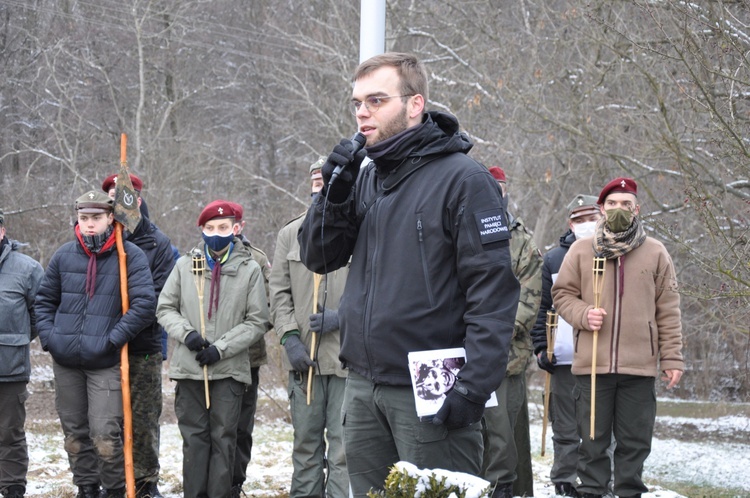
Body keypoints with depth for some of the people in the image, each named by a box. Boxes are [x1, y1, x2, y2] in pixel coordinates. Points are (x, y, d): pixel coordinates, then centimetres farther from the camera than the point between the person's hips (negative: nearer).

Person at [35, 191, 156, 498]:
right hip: (65, 362, 5)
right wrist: (48, 336, 3)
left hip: (105, 363, -4)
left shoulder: (130, 256, -3)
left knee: (105, 435, -10)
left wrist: (112, 339, -14)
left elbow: (144, 305, -10)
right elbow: (44, 300, 18)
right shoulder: (64, 256, 9)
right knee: (74, 433, 11)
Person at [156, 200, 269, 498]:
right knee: (194, 437, 5)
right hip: (189, 367, 2)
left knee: (223, 438, 1)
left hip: (229, 370, -1)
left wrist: (221, 348, -9)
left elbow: (258, 322, 0)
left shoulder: (250, 269, -1)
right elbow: (165, 308, 10)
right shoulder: (185, 265, 4)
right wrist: (186, 333, -8)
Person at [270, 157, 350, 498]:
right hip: (303, 356, 4)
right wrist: (289, 336, -3)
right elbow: (279, 293, 10)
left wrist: (342, 317, -14)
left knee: (344, 445, -4)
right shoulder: (290, 234, 12)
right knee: (305, 443, 12)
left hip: (348, 354, -4)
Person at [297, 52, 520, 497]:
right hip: (363, 388, 7)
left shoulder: (463, 179, -9)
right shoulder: (365, 179, 13)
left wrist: (474, 386, -21)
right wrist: (334, 193, -2)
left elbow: (493, 290, -14)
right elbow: (319, 258, 15)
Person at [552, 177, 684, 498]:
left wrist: (672, 358, 2)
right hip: (592, 363, 0)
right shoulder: (581, 250, 6)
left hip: (639, 365, 0)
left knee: (635, 441, 5)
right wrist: (583, 314, -10)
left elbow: (668, 310, 7)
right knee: (593, 439, 5)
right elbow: (562, 294, 11)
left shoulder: (655, 253, 7)